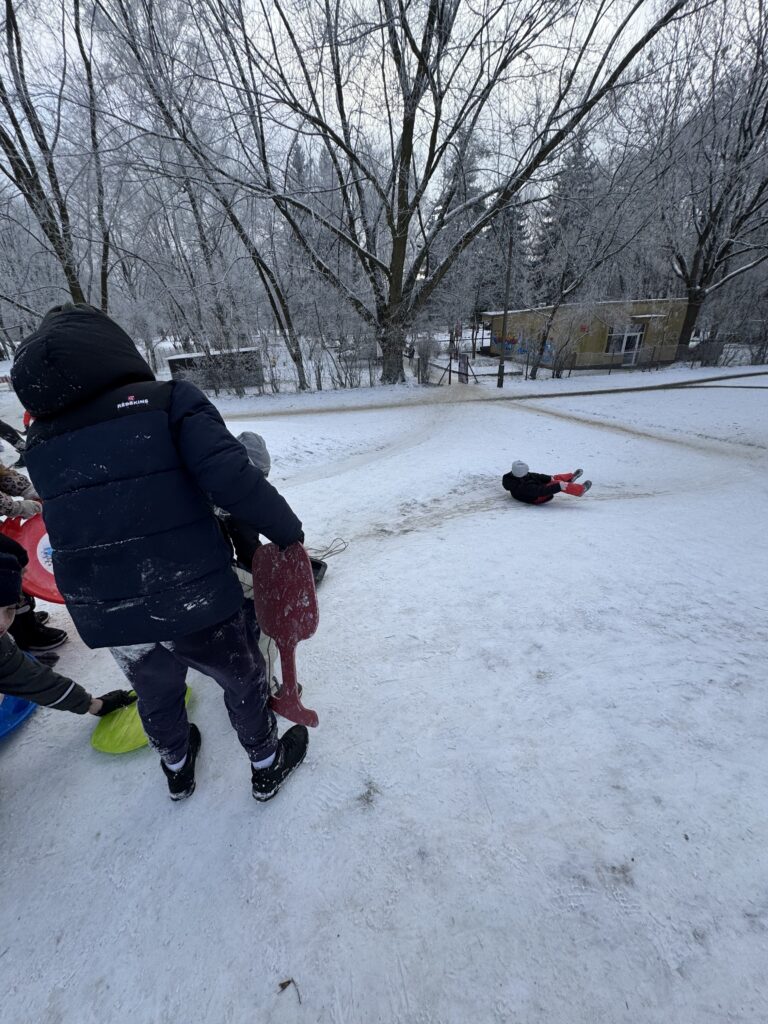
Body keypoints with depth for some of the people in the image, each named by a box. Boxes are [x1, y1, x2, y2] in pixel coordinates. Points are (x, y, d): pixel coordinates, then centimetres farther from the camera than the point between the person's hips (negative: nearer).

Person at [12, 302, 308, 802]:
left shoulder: (41, 438, 6)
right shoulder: (169, 399, -11)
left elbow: (82, 514, 11)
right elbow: (231, 478, -24)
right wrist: (288, 530, -12)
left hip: (105, 616, 5)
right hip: (194, 598, -5)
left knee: (157, 694, 31)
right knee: (243, 680, 22)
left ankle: (177, 769, 59)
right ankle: (268, 765, 46)